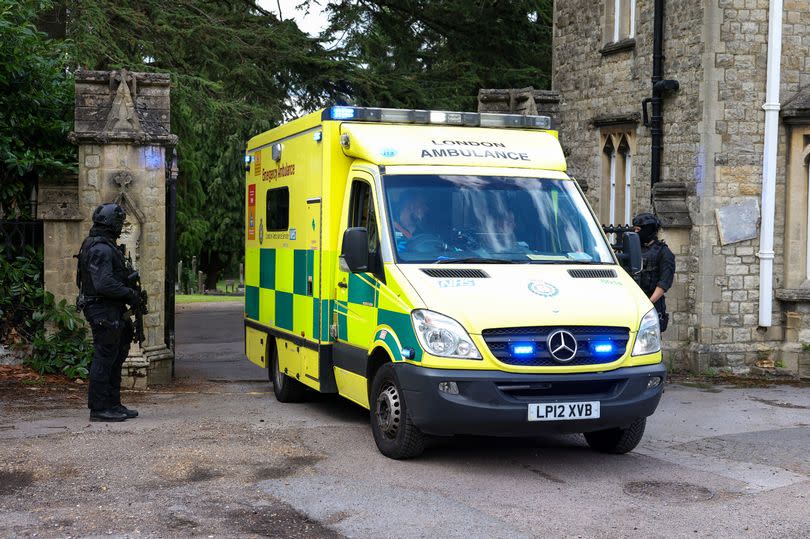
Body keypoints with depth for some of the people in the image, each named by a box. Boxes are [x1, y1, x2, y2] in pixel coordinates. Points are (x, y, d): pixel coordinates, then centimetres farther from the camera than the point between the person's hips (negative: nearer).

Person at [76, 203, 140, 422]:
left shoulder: (100, 246, 16)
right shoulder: (101, 249, -18)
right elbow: (104, 284, -25)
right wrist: (130, 294, -15)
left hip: (111, 311, 11)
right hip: (104, 312, -11)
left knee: (115, 358, 15)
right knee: (104, 359, -5)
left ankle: (113, 405, 23)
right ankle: (99, 409, 0)